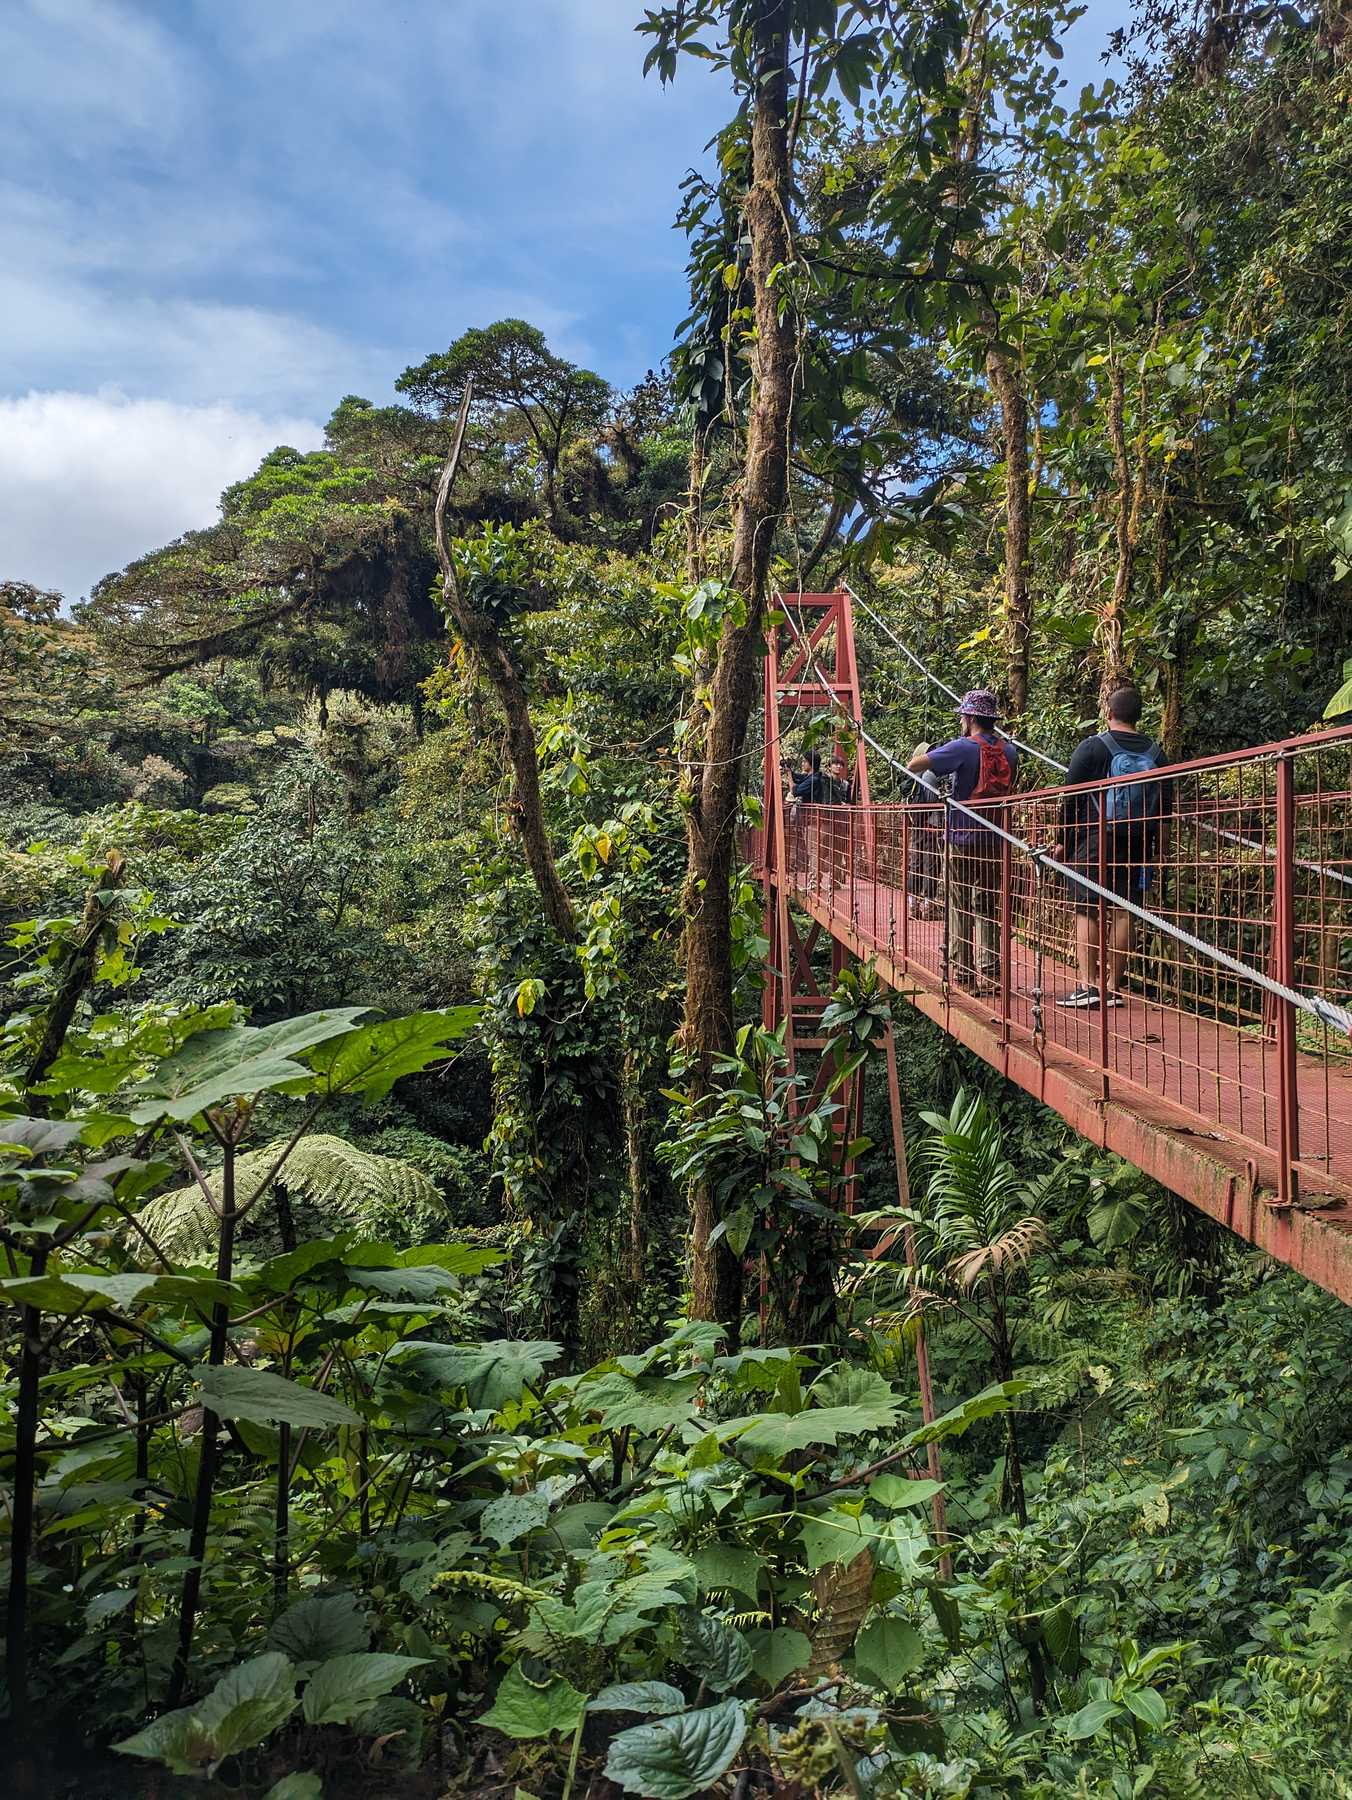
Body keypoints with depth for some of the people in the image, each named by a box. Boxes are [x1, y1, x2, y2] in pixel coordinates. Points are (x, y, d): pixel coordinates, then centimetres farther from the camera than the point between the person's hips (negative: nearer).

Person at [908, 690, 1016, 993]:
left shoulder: (963, 748, -11)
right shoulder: (1009, 752, 5)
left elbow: (913, 766, -15)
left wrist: (921, 753, 7)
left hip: (961, 838, -4)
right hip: (994, 840, 4)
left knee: (959, 908, 4)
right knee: (987, 908, 9)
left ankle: (962, 975, 6)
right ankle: (989, 974, 6)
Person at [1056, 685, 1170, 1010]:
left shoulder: (1092, 747, -5)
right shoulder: (1154, 752, 8)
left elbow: (1071, 798, -6)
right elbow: (1166, 802, 11)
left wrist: (1063, 838, 2)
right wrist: (1155, 843, 19)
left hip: (1093, 839, -4)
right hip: (1137, 844, 4)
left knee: (1087, 912, -1)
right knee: (1124, 913, 6)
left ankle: (1088, 986, -8)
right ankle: (1113, 989, 9)